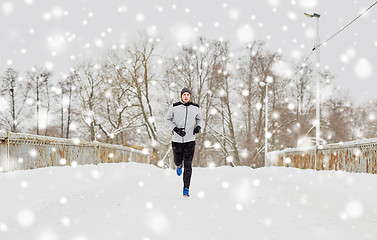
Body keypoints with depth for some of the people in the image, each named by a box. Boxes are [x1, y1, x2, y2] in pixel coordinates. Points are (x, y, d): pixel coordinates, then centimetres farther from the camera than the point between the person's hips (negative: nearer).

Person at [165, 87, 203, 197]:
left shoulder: (196, 108, 0)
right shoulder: (174, 107, -6)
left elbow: (199, 119, 17)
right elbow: (168, 119, 5)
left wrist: (198, 127, -5)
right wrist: (175, 129, -12)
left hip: (190, 140, 0)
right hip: (177, 140, 0)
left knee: (188, 165, -6)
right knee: (177, 162, 13)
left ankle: (186, 189, 0)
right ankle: (179, 165, 53)